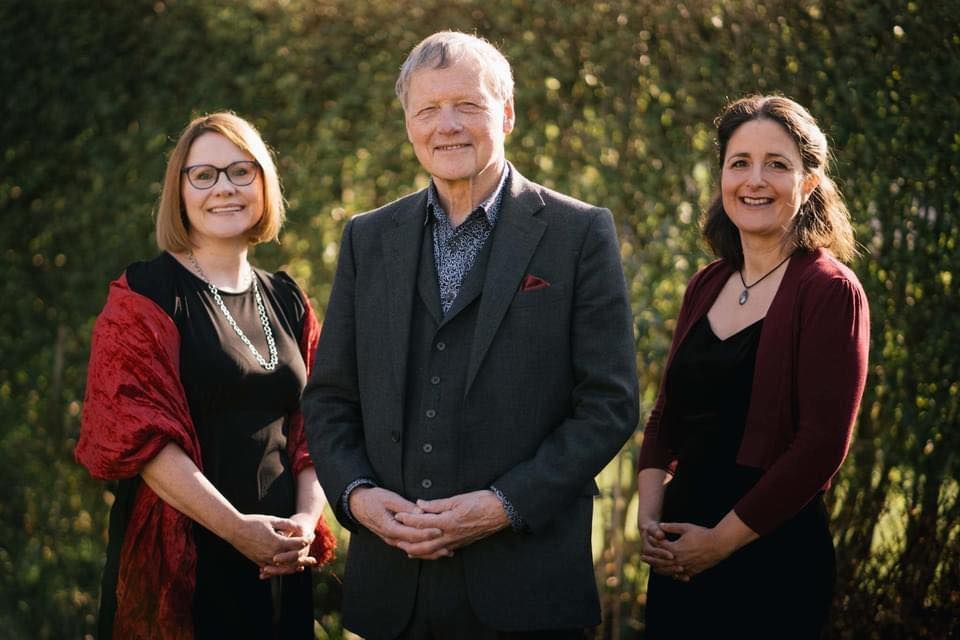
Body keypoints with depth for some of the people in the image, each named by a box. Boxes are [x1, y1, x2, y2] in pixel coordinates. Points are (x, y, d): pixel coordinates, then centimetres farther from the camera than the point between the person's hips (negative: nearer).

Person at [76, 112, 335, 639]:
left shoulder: (287, 302, 12)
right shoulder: (144, 296, -4)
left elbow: (313, 427, 11)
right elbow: (137, 432, -13)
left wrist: (307, 520, -7)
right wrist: (236, 527, -18)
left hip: (279, 562, 5)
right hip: (180, 559, -5)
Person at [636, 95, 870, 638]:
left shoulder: (829, 292, -10)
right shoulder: (706, 287, 9)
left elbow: (822, 444, -16)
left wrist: (723, 539, -14)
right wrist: (650, 513, -2)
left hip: (773, 557, -6)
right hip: (677, 557, 6)